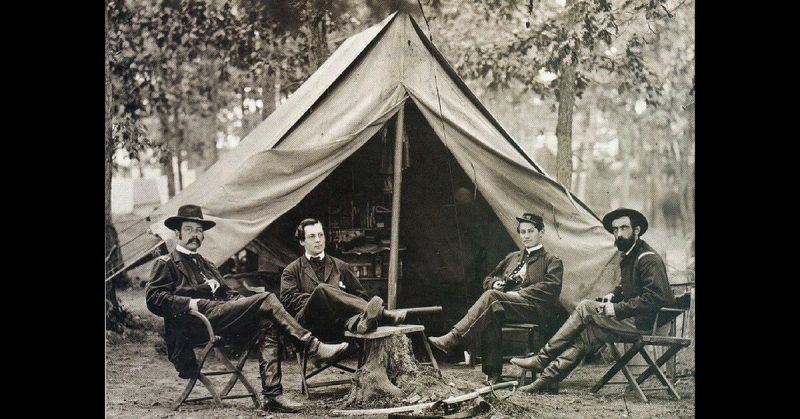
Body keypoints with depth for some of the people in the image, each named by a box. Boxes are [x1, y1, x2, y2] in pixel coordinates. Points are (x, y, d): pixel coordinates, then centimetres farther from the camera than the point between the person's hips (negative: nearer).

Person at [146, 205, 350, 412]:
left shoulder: (206, 264, 33)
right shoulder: (166, 263, 11)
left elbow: (227, 294, 25)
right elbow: (153, 298, -3)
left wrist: (243, 301, 3)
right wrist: (190, 303, -16)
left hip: (221, 316, 7)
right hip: (200, 319, -7)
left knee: (267, 323, -20)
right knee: (266, 300, -20)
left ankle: (272, 395, -26)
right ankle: (314, 347, -20)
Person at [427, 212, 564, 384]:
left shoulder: (552, 262, 14)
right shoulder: (512, 257, 31)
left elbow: (549, 288, -5)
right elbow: (488, 279, 31)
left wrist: (519, 294, -15)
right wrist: (496, 283, 5)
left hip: (535, 309, -5)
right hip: (508, 308, 5)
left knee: (492, 297, -31)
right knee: (491, 315, -34)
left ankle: (451, 340, -37)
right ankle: (493, 373, -36)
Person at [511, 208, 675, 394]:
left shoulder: (649, 259, -14)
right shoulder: (628, 256, 16)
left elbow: (653, 299, -23)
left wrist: (617, 308, -22)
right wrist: (613, 295, 9)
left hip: (643, 323, -9)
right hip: (632, 319, 9)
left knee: (586, 308, -15)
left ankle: (543, 359, -11)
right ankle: (549, 378, -15)